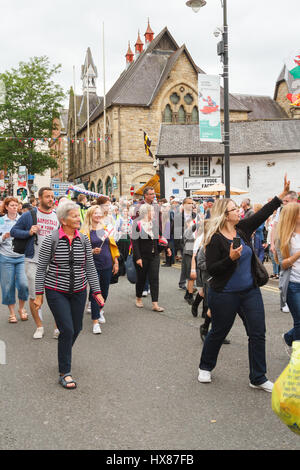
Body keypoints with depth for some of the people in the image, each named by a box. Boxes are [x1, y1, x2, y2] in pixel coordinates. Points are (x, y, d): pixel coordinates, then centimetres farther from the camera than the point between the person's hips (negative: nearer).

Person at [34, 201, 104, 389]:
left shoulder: (84, 239, 1)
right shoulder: (51, 240, -10)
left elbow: (90, 267, 5)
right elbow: (41, 268, -5)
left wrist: (97, 291, 1)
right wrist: (39, 294, -6)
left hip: (78, 291, 4)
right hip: (56, 291, -4)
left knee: (77, 328, 11)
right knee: (67, 330, -10)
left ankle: (65, 354, 42)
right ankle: (64, 373, 4)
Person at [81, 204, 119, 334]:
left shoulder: (107, 228, 8)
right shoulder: (85, 231, -5)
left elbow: (113, 245, 12)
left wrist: (116, 262, 10)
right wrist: (92, 251, -21)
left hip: (107, 265, 4)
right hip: (93, 265, -4)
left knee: (105, 291, 15)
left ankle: (100, 310, 43)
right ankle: (95, 321, 1)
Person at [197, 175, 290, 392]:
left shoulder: (243, 229, 3)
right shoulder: (215, 239, -15)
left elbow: (263, 213, 6)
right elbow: (211, 269, -17)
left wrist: (283, 194, 3)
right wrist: (230, 258, -29)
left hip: (250, 291, 6)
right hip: (225, 295, -6)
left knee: (258, 334, 5)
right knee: (219, 333, 11)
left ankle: (258, 378, 17)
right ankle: (205, 367, 35)